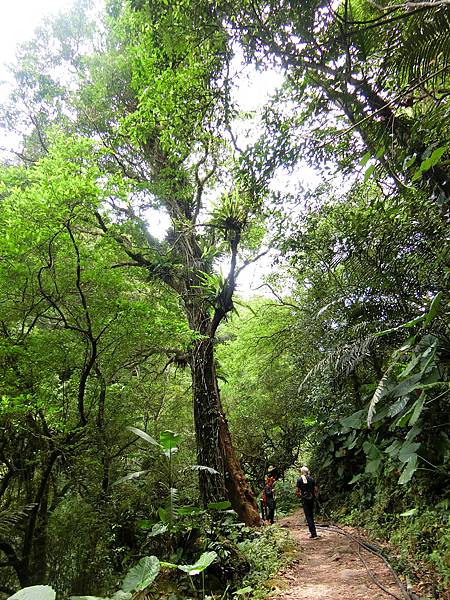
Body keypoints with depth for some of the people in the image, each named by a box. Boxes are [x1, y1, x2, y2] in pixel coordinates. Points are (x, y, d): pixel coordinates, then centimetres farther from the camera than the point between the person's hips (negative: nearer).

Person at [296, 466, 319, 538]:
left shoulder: (299, 480, -4)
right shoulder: (311, 479, 2)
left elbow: (297, 491, -6)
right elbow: (316, 489, 1)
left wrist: (300, 495, 13)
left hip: (304, 499, -3)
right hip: (311, 498, 3)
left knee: (308, 516, 0)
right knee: (311, 515, 17)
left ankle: (313, 533, -6)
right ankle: (312, 531, 22)